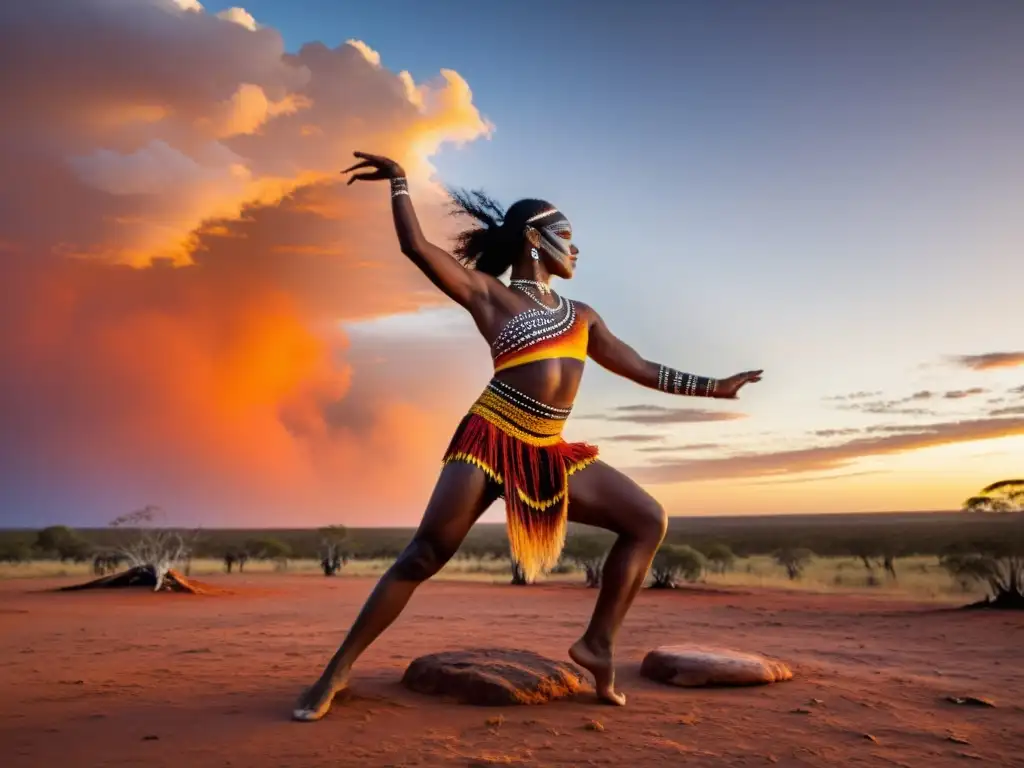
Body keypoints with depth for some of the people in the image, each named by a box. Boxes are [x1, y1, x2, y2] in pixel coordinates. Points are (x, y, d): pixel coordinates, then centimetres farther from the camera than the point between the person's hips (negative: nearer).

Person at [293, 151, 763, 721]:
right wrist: (400, 180, 5)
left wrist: (713, 386, 23)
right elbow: (417, 247, -3)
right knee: (425, 555, -14)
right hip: (491, 442, -6)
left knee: (649, 519, 0)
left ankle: (599, 644, 4)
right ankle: (338, 671, -1)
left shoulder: (582, 316, 20)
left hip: (551, 454, 6)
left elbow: (642, 369, 23)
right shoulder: (488, 292, 4)